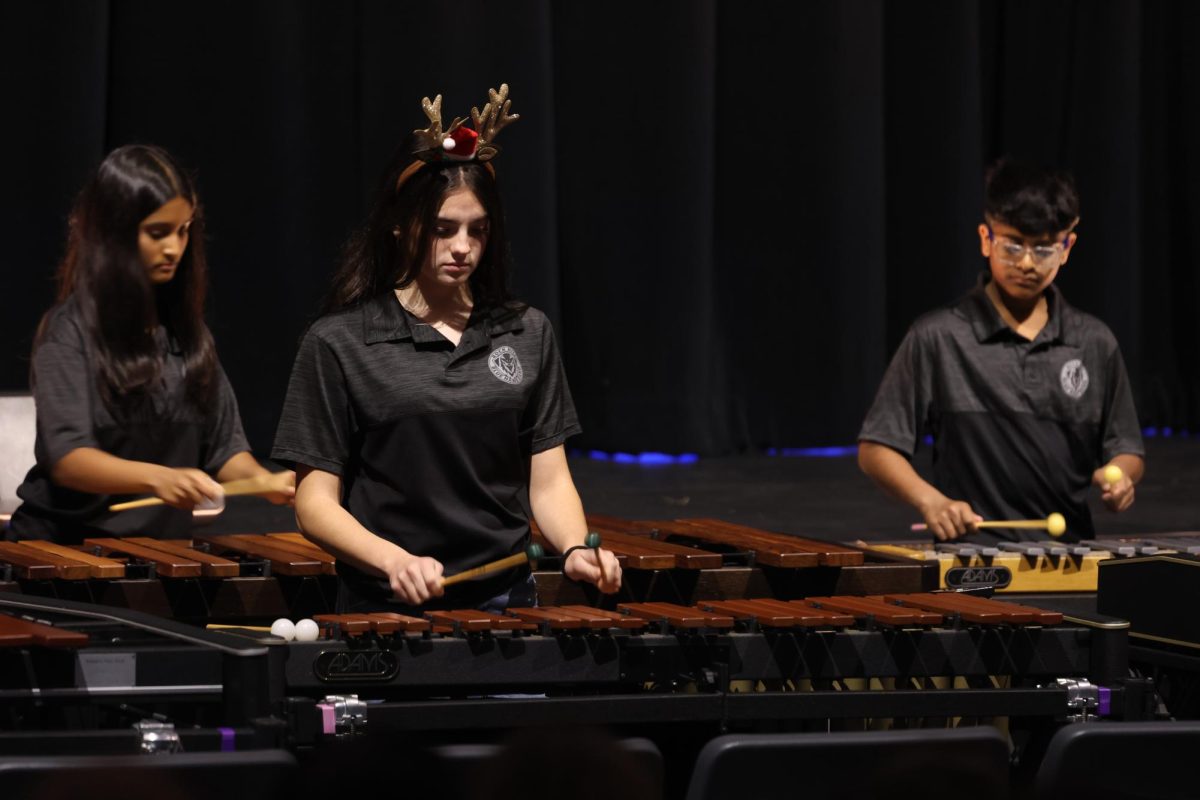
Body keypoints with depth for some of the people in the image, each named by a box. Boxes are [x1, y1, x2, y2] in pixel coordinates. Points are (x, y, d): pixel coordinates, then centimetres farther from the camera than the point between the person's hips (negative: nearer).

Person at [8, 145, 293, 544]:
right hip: (64, 545, -5)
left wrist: (262, 480, -10)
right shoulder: (69, 330, -6)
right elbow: (66, 458, -17)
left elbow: (223, 443, 12)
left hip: (161, 544, 5)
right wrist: (158, 477, -34)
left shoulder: (186, 329, 12)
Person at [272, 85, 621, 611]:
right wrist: (394, 560, -20)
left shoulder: (527, 335, 11)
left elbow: (549, 482, 9)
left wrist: (575, 549, -11)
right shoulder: (337, 344, -1)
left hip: (505, 601, 3)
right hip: (387, 608, -3)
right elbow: (315, 503, -3)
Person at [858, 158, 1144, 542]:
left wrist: (1119, 475, -2)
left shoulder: (1096, 344, 13)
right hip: (969, 554, -3)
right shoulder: (938, 339, 3)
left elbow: (1125, 449, 21)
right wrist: (930, 500, -14)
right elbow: (875, 450, 3)